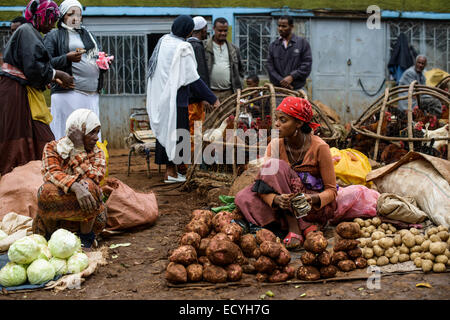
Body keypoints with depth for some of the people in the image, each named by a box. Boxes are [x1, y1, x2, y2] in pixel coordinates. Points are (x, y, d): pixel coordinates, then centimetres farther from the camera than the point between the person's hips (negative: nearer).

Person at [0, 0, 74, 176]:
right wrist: (57, 74, -11)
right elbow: (32, 67, -22)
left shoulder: (30, 32, 18)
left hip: (26, 92, 10)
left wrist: (55, 79, 15)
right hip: (17, 93, -10)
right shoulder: (27, 32, -12)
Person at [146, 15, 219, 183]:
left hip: (160, 95, 8)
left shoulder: (163, 40, 7)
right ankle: (170, 171, 4)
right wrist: (212, 99, -10)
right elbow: (193, 79, -16)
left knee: (165, 128, 14)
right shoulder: (183, 47, -16)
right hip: (174, 96, -8)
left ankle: (169, 168, 21)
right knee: (175, 129, 0)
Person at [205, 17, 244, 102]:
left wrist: (238, 87, 11)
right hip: (210, 93, -4)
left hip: (229, 93, 4)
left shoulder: (234, 49, 16)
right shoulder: (205, 48, 1)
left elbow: (240, 69, 24)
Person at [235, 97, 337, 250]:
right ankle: (305, 227, -20)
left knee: (275, 166, -25)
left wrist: (313, 199, -34)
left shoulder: (319, 147, -16)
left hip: (317, 208, -5)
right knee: (244, 197, -21)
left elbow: (331, 190, -12)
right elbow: (263, 185, -13)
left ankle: (294, 228, -25)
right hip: (288, 207, 5)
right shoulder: (275, 145, -6)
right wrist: (277, 200, -36)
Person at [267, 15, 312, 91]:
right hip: (278, 89, 2)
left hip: (297, 89, -1)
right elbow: (270, 67, 5)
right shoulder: (273, 46, 11)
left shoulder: (303, 42, 6)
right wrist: (281, 81, -10)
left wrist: (292, 76, -12)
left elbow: (307, 64, -1)